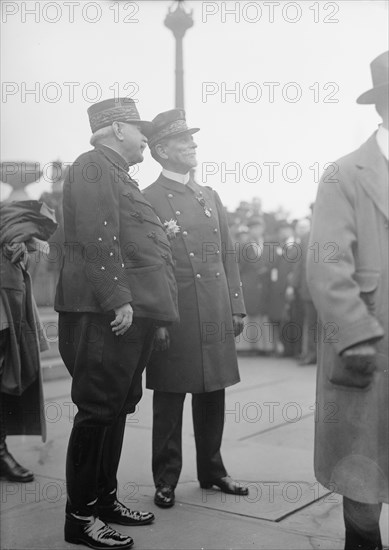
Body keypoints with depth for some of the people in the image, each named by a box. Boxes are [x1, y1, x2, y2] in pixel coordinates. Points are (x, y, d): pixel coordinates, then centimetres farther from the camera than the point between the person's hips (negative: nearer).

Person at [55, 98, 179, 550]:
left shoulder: (115, 173, 24)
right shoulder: (93, 166, -7)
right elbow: (97, 240, -19)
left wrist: (147, 306, 21)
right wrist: (118, 299, -23)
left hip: (132, 313, 10)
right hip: (108, 315, -10)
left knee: (117, 409, 15)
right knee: (98, 411, -4)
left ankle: (105, 499, 27)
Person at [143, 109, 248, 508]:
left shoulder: (210, 197, 15)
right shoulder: (148, 201, -4)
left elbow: (228, 255, 15)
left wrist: (236, 307, 10)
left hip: (216, 318, 6)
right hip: (173, 321, -5)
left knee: (213, 397, 14)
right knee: (169, 401, 5)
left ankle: (212, 471, 30)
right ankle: (166, 480, 18)